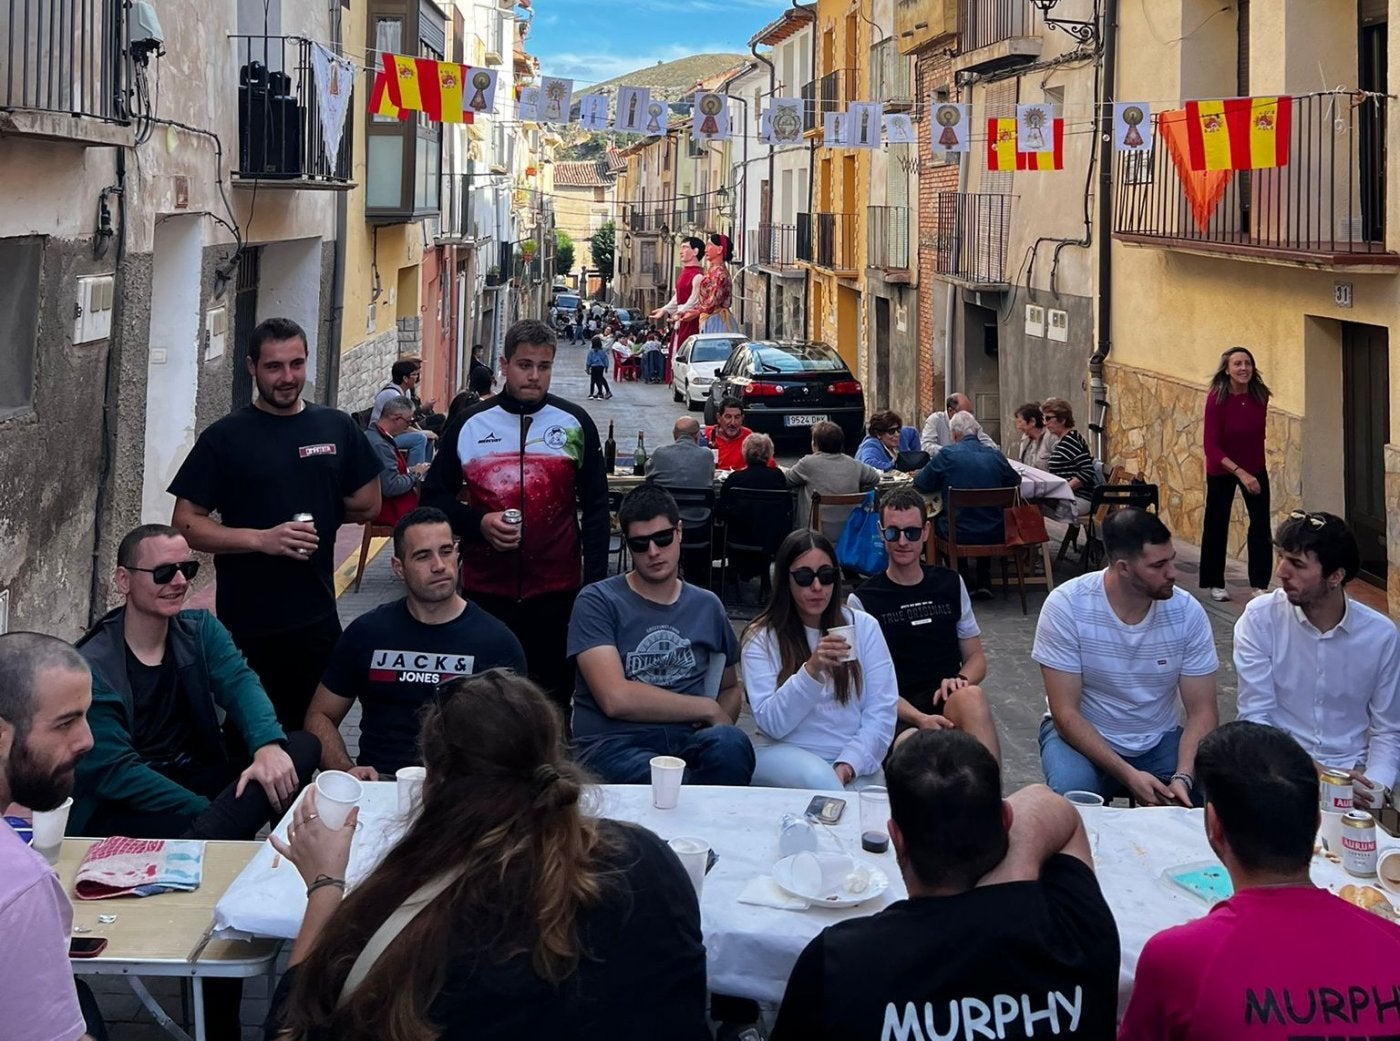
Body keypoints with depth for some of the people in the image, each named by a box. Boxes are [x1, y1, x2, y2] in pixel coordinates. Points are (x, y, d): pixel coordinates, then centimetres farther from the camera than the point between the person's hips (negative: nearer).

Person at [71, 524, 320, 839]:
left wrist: (268, 746, -33)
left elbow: (240, 683, -10)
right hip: (120, 809, -8)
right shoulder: (92, 667, -13)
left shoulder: (202, 630, 7)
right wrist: (210, 812, -24)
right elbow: (115, 771, -17)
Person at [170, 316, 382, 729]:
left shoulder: (336, 428, 7)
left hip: (317, 618, 3)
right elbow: (186, 524, -8)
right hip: (246, 627, -3)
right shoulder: (226, 437, -3)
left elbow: (367, 506, 14)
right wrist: (261, 539, -19)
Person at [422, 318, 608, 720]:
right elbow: (434, 496, 8)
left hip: (557, 592, -1)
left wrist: (595, 584, -1)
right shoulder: (469, 425, 3)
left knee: (554, 698, 6)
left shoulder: (575, 424, 2)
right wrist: (479, 523, -12)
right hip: (484, 591, 1)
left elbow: (596, 507, 5)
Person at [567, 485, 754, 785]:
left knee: (731, 744, -33)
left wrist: (721, 726, 4)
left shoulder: (707, 606, 19)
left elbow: (732, 688, 30)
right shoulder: (598, 602, 3)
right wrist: (708, 709, -2)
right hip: (613, 745, -4)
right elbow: (615, 699, -10)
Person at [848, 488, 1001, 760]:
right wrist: (919, 719, -19)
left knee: (972, 696, -35)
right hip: (898, 715, -3)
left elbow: (976, 657, 19)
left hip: (950, 705, 3)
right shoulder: (862, 601, 6)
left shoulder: (951, 584, 17)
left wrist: (960, 681, -7)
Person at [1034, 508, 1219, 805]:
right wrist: (1128, 775, -29)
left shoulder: (1188, 612, -12)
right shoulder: (1066, 605, -19)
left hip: (1159, 741, 2)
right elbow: (1066, 712, -19)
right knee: (1072, 794, -34)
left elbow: (1202, 711, -9)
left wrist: (1183, 776, -28)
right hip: (1081, 736, -2)